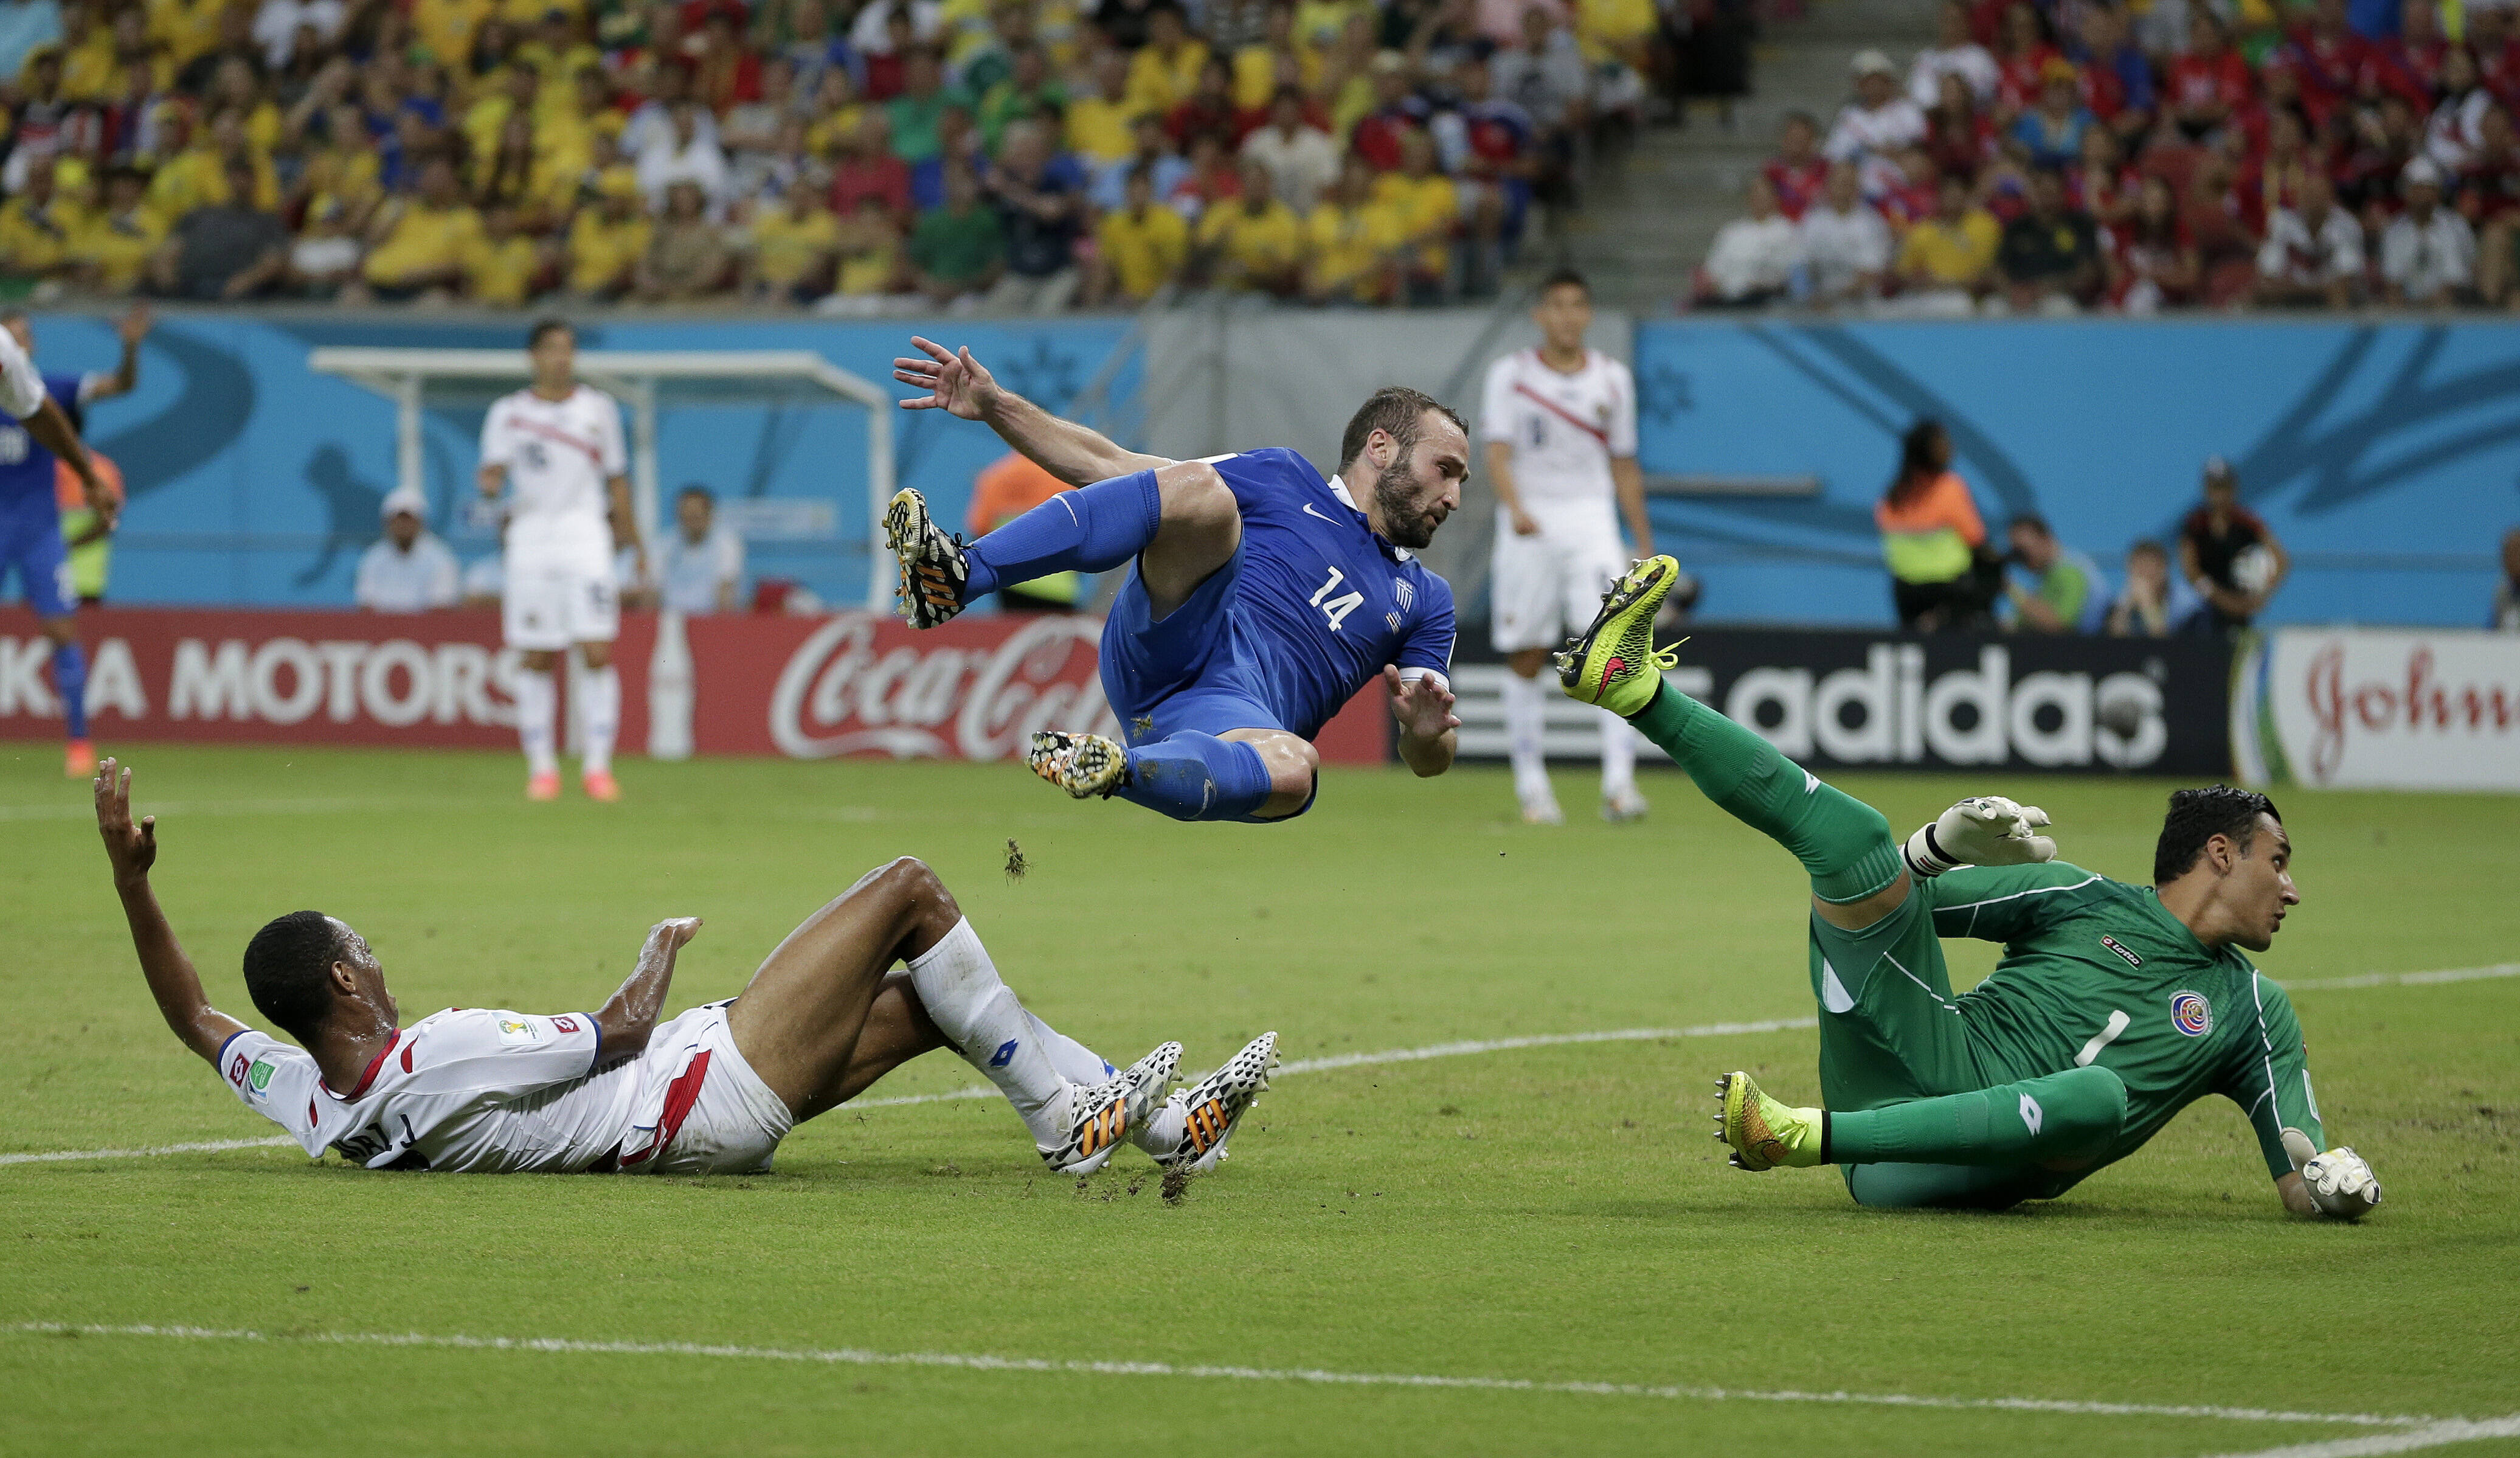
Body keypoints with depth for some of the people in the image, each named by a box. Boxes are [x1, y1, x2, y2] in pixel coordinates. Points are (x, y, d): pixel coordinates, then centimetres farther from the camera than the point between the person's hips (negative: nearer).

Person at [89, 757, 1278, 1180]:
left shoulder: (311, 1106, -5)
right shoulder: (436, 1057, -29)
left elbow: (196, 1019, 10)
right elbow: (620, 1030, -17)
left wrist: (130, 874, 2)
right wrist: (662, 948, 5)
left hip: (700, 1116, 10)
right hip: (714, 1089, -9)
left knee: (924, 1000, 18)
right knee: (910, 890, -1)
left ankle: (1161, 1121, 21)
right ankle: (1063, 1111, 8)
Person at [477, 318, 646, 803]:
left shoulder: (599, 408, 9)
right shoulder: (509, 413, 4)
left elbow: (617, 480, 15)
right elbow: (493, 473, -2)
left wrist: (634, 543, 15)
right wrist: (492, 485, -26)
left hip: (586, 539, 0)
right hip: (531, 540, 0)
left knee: (598, 654, -10)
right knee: (536, 660, 1)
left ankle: (598, 765, -5)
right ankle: (541, 767, 9)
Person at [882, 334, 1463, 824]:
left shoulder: (1426, 599, 28)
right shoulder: (1284, 479, 24)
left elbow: (1429, 761, 22)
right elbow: (1111, 466, 20)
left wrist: (1427, 735, -5)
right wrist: (993, 405, 7)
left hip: (1239, 712, 0)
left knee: (1295, 770, -39)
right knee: (1199, 489, -30)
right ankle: (959, 575, -37)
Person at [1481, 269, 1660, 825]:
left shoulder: (1613, 378, 10)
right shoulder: (1511, 375, 2)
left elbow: (1624, 466, 15)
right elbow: (1498, 453, -9)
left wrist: (1646, 544, 13)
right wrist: (1515, 508, -28)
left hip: (1592, 521, 1)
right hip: (1527, 525, -1)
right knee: (1526, 658, 1)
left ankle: (1619, 783, -20)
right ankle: (1531, 786, 11)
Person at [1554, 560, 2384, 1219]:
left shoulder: (2255, 1011, 19)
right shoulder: (2082, 900, 20)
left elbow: (2303, 1185, 13)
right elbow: (1891, 895, 18)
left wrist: (2339, 1184, -12)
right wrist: (1949, 842, -4)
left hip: (1981, 1167, -2)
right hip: (1930, 1062, 2)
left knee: (2101, 1094, -39)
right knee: (1851, 834, -10)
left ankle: (1813, 1137, -43)